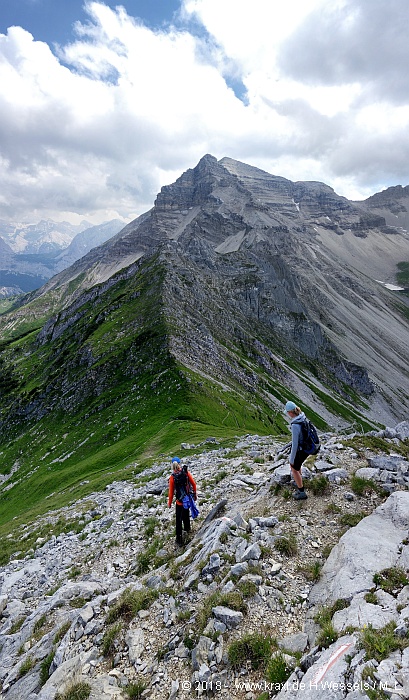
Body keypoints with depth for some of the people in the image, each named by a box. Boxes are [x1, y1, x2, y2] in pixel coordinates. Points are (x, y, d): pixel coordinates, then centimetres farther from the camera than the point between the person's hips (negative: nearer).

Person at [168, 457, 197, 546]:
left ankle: (179, 540, 14)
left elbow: (171, 492, -10)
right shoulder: (186, 472, -11)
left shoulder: (172, 477, -17)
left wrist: (169, 503, 4)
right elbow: (193, 484, -3)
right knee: (186, 514, 29)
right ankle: (187, 528, 53)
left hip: (180, 501, -3)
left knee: (179, 520, 9)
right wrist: (194, 494, 14)